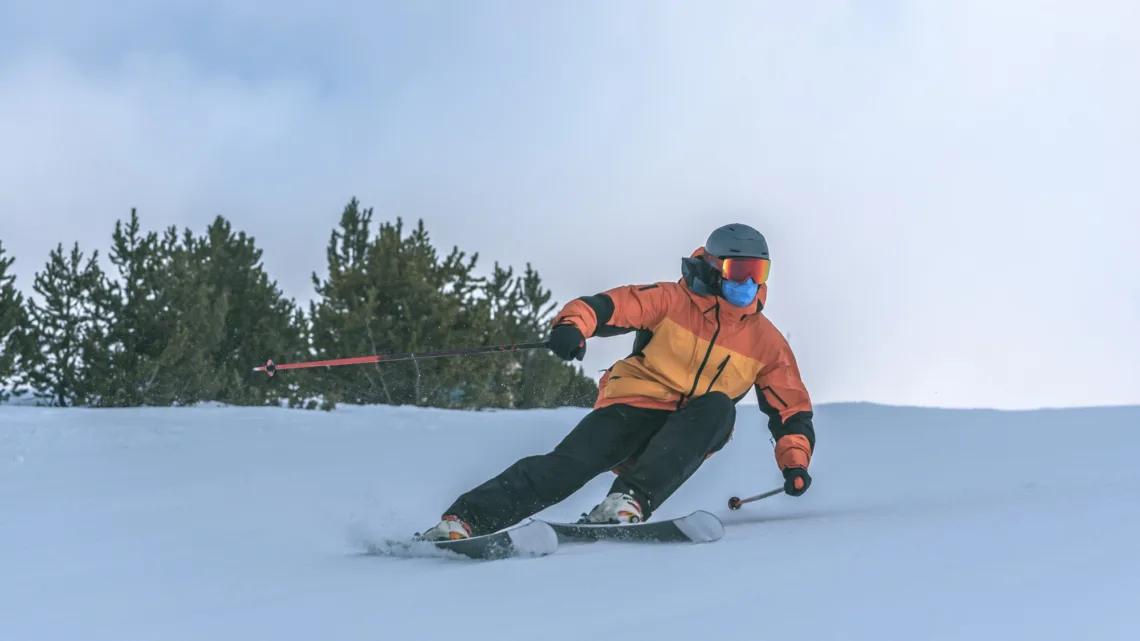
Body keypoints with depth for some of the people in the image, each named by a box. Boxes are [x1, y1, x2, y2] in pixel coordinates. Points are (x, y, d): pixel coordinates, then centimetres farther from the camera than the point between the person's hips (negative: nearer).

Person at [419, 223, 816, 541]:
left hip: (689, 437, 2)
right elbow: (612, 305, -12)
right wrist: (574, 323, -34)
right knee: (570, 464, -26)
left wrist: (795, 460, -3)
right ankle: (463, 520, -24)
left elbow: (792, 408, 12)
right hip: (636, 405, -2)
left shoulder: (765, 340, 8)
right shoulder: (672, 301, -1)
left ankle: (630, 501, -40)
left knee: (719, 406, -32)